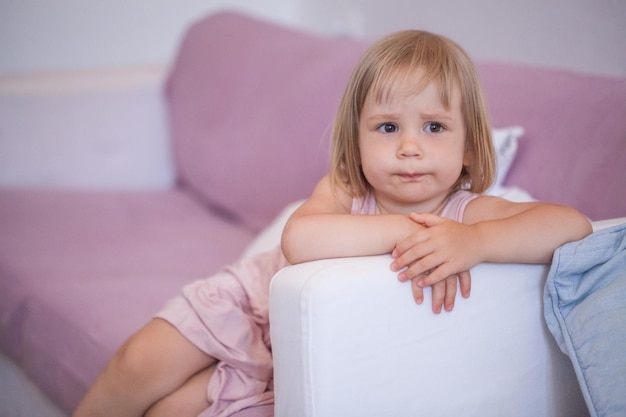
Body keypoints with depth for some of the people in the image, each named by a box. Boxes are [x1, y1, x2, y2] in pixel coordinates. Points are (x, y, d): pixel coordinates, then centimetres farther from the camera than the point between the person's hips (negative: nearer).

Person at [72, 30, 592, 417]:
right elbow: (298, 240, -47)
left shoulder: (468, 212, -23)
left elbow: (573, 223, -39)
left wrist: (473, 241, -52)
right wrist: (400, 230, -49)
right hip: (253, 298, 0)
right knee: (140, 364, -12)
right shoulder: (344, 192, -24)